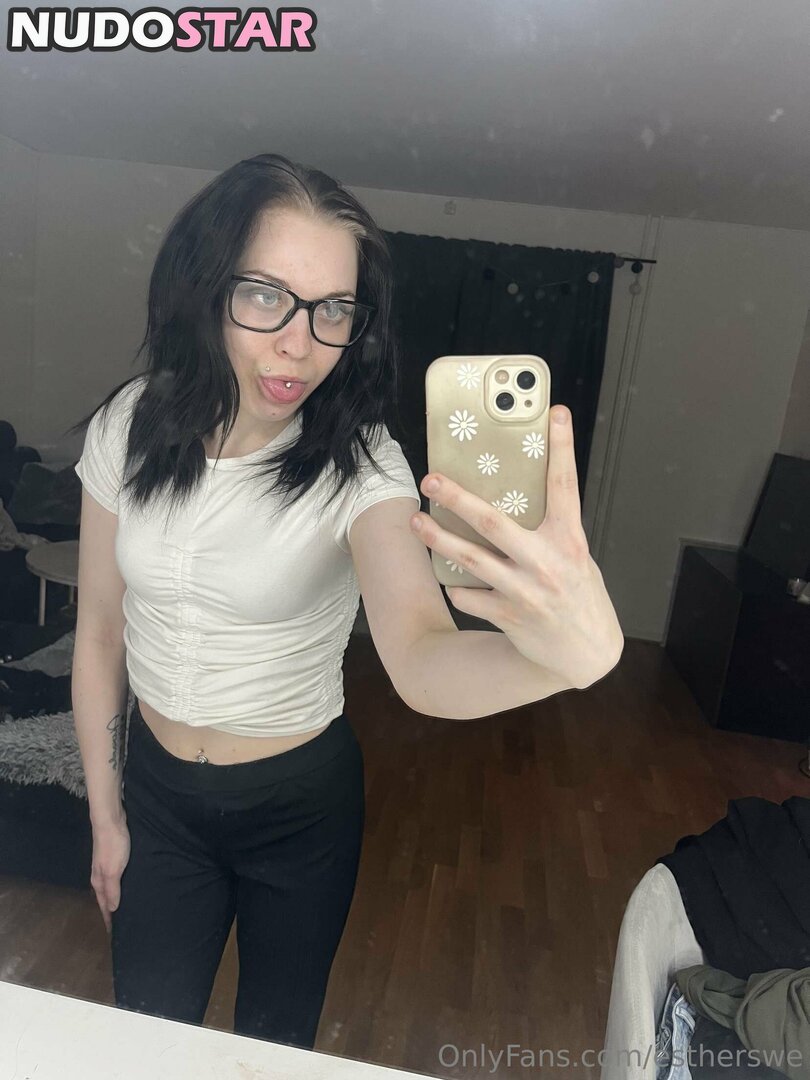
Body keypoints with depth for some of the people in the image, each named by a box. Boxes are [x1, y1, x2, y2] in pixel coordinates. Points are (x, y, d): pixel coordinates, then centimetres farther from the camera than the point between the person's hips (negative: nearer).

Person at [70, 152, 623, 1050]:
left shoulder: (357, 464, -24)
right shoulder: (129, 431, -13)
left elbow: (419, 660, -41)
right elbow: (100, 633, -4)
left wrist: (573, 649, -63)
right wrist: (105, 815, 3)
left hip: (302, 802, -2)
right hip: (156, 788, 3)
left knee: (276, 1039, 24)